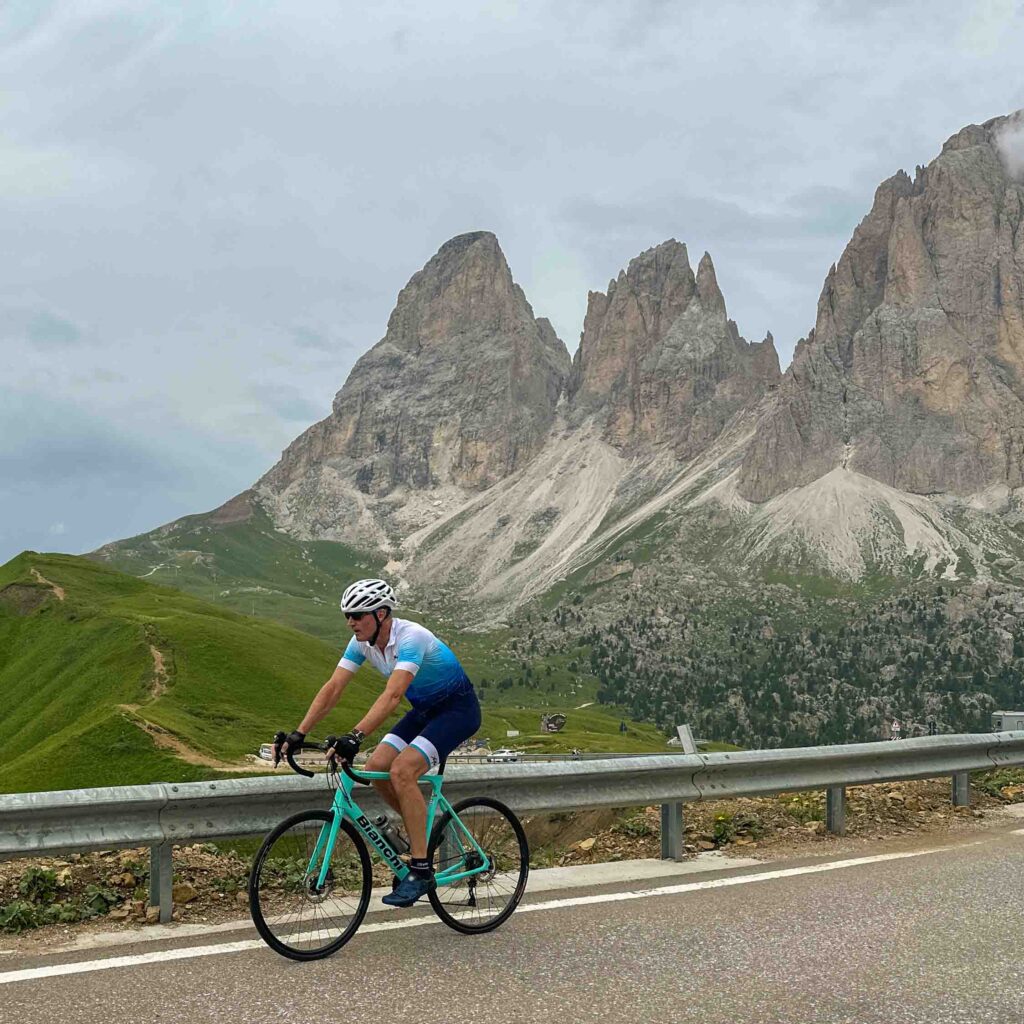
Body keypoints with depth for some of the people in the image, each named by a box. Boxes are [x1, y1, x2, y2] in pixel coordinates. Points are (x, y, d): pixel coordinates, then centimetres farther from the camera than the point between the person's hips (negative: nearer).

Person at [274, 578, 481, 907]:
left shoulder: (410, 638, -31)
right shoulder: (362, 643, -7)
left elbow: (392, 694, -43)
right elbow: (333, 688, -9)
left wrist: (356, 736, -53)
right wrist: (299, 734, -18)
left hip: (458, 709, -8)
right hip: (425, 709, 8)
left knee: (402, 770, -25)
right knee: (376, 769, -6)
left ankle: (421, 871, -18)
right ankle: (425, 830, 15)